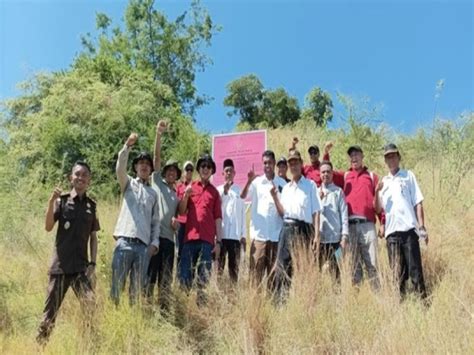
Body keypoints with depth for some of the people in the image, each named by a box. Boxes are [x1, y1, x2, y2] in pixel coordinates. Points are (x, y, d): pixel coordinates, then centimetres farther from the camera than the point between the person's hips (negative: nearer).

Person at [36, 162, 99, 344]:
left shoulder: (92, 205, 8)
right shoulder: (61, 201, 1)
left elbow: (93, 237, 11)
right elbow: (48, 227, -10)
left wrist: (93, 263, 3)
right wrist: (51, 202, -21)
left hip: (81, 266, 2)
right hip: (60, 264, -1)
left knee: (90, 307, -9)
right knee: (51, 309, 5)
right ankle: (40, 343, 21)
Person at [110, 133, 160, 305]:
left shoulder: (153, 193, 19)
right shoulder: (128, 184, 13)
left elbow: (155, 221, 16)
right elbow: (120, 168, -8)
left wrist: (154, 242, 4)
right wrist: (127, 146, -20)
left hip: (144, 245, 3)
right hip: (125, 241, -2)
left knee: (138, 288, 3)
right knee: (117, 284, -4)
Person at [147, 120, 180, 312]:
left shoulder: (178, 195, 25)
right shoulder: (157, 181, 14)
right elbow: (156, 157, 2)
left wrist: (177, 222, 2)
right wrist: (159, 135, -8)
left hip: (169, 237, 4)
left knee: (166, 278, 6)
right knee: (150, 274, -4)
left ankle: (164, 310, 11)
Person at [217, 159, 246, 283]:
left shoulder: (239, 191, 9)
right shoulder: (218, 190, 7)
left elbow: (243, 214, 10)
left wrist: (243, 235, 6)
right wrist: (224, 191, -8)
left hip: (235, 235, 1)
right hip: (221, 234, -1)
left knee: (234, 266, 6)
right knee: (219, 265, 1)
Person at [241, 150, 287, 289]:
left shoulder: (282, 183, 6)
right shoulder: (256, 182, 4)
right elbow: (243, 196, -11)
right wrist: (249, 181, -27)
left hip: (276, 234, 1)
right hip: (258, 233, -1)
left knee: (273, 270, 7)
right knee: (256, 268, 0)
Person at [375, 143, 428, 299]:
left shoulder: (408, 175, 9)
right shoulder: (383, 181, 17)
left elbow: (418, 203, 4)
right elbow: (378, 209, 11)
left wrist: (422, 227, -5)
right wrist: (377, 192, -6)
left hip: (409, 228, -3)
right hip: (391, 231, 3)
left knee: (414, 268, -3)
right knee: (397, 271, 8)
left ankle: (422, 299, 3)